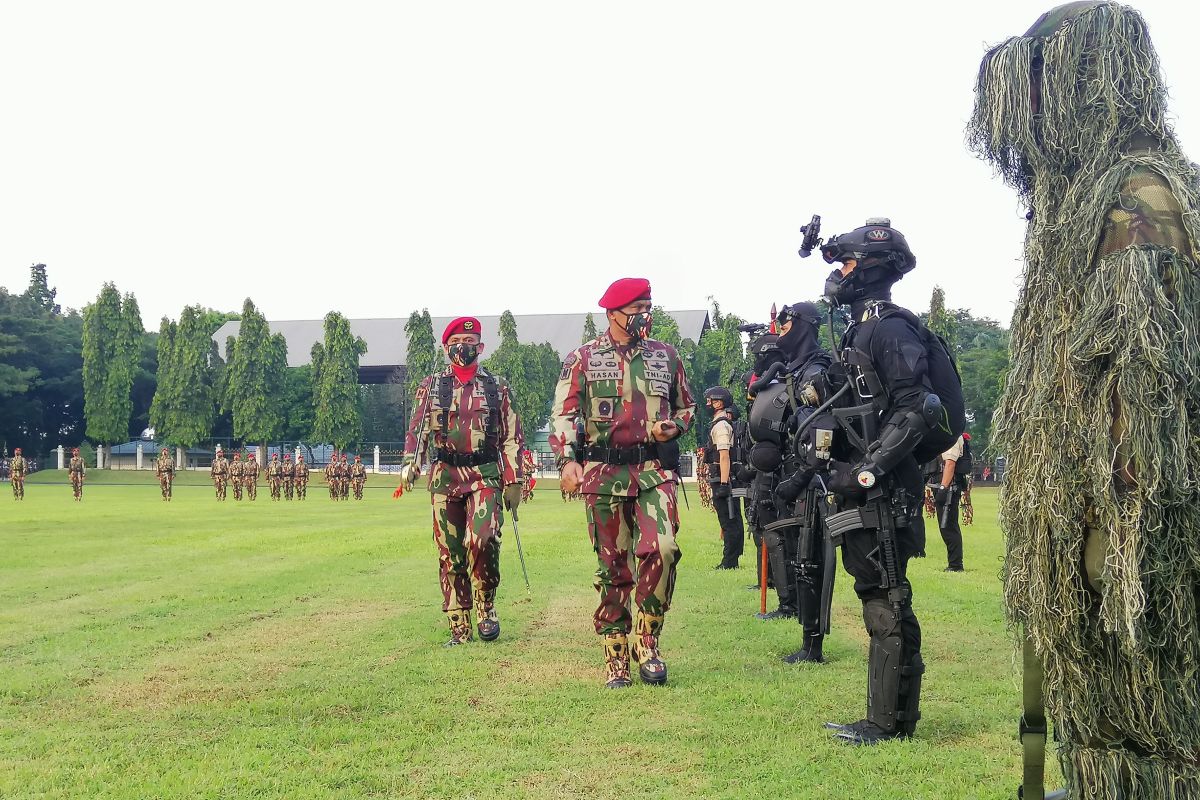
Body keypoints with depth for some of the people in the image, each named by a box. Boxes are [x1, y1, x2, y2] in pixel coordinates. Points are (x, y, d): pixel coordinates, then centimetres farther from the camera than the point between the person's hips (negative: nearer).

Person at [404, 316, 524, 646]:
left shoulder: (497, 387, 10)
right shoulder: (431, 386, 11)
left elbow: (512, 437, 10)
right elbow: (417, 430, 4)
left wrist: (513, 482, 2)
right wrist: (411, 463, -16)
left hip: (486, 475, -1)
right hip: (444, 476, 2)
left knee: (482, 540, -22)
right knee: (450, 553, 2)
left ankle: (486, 605, 1)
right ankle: (459, 628, 9)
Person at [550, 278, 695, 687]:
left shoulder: (665, 355, 12)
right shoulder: (583, 359, 5)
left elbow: (687, 405, 22)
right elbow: (563, 414, 1)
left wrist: (674, 426, 0)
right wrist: (568, 460, -14)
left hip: (655, 471, 1)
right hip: (603, 473, -1)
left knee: (661, 550, -18)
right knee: (613, 567, 3)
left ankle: (646, 642, -1)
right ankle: (616, 658, 13)